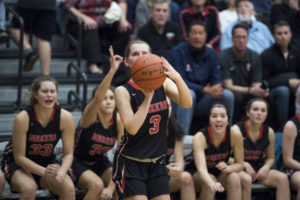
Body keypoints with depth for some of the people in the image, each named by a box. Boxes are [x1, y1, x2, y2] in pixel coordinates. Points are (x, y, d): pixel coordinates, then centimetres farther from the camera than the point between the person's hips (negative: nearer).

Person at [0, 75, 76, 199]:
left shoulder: (65, 117, -17)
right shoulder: (23, 118, -26)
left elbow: (68, 154, -9)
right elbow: (19, 157, -19)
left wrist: (62, 172, -31)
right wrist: (44, 172, -32)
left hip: (47, 162, 3)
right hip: (17, 163, -3)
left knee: (69, 188, -23)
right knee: (29, 188, -35)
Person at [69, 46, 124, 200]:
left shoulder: (118, 120, -13)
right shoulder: (90, 116, -22)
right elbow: (97, 97, -45)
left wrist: (111, 186, -22)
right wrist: (112, 70, -59)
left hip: (100, 162, 4)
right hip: (77, 162, -4)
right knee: (97, 185, -31)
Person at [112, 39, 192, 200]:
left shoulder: (163, 83, 1)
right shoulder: (123, 91, -11)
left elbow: (187, 103, -17)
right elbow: (132, 128, -23)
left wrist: (177, 77, -34)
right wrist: (148, 97, -29)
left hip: (157, 162, 5)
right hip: (130, 163, -5)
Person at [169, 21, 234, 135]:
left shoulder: (211, 54, 7)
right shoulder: (177, 52, -9)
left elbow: (217, 79, 3)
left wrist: (217, 89, -23)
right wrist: (206, 90, -26)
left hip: (202, 103, 4)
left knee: (228, 95, -18)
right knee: (189, 94, -36)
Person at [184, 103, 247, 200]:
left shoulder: (235, 135, -20)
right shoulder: (199, 137, -29)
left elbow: (240, 164, -7)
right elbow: (201, 168, -42)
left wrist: (228, 168, -32)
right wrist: (212, 183, -64)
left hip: (219, 172, 3)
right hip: (195, 173, -3)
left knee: (234, 178, -28)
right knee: (209, 184, -35)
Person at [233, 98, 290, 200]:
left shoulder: (269, 132, 5)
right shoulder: (237, 129, -8)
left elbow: (270, 158, 17)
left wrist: (266, 167, -5)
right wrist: (245, 165, -21)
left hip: (259, 169, 5)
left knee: (283, 178, -21)